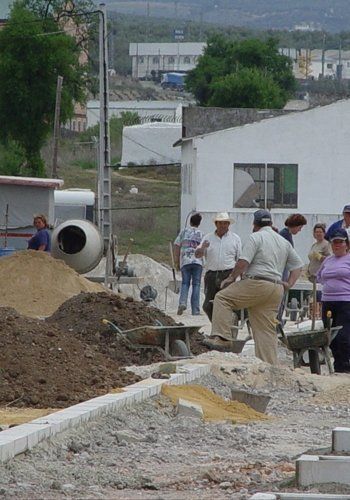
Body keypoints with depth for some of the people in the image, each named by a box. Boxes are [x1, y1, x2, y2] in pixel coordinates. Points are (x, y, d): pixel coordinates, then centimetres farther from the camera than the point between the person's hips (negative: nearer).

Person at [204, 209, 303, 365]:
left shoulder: (256, 237, -1)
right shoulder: (284, 242, 22)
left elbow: (243, 262, -11)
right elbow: (298, 265, 25)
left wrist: (232, 278, 0)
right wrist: (289, 284, 20)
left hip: (257, 284, -7)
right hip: (276, 290, 7)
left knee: (222, 298, -1)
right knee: (266, 330, 7)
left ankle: (222, 338, -13)